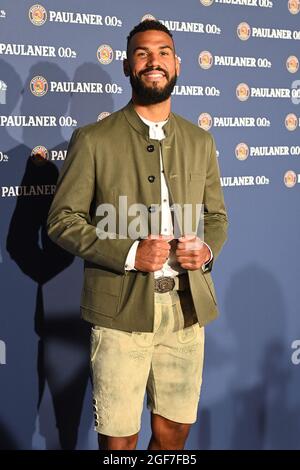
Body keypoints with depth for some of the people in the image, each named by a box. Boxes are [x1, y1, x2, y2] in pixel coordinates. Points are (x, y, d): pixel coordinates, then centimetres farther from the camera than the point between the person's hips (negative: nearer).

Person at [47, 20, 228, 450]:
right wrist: (129, 253, -17)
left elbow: (216, 215, 17)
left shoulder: (200, 142, 10)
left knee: (174, 431, 14)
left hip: (187, 309, 4)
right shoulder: (93, 140, -3)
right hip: (122, 311, -3)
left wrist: (207, 249, -6)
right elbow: (62, 220, -4)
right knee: (118, 437, 7)